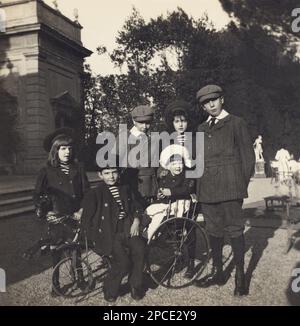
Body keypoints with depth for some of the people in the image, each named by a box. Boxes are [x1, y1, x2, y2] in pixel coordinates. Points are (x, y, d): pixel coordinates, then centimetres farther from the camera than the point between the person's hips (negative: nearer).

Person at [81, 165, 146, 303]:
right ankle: (110, 290, 2)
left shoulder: (125, 190, 15)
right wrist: (96, 240, -8)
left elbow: (136, 207, 22)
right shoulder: (95, 194, 0)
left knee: (140, 248, -25)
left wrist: (136, 221, 2)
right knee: (123, 260, -26)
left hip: (128, 230, 4)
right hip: (108, 234, -4)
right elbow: (86, 220, -2)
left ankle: (136, 286, -3)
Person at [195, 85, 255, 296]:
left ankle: (240, 276, 10)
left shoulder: (236, 123, 4)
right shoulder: (202, 129, 18)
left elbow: (248, 156, 2)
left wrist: (242, 184, -2)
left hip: (230, 187, -5)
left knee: (234, 229, -1)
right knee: (213, 230, 11)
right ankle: (218, 272, 24)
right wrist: (198, 187, 9)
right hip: (207, 189, 5)